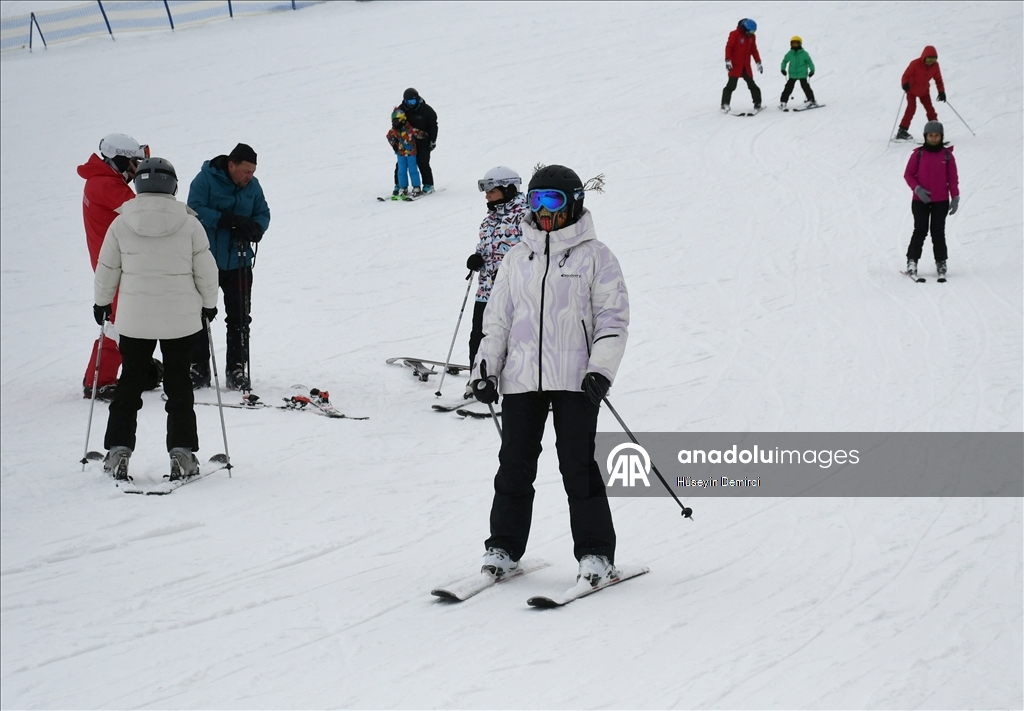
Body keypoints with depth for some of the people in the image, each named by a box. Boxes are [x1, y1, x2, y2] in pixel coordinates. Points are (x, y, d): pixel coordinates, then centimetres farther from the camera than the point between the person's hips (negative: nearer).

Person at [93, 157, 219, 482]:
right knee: (178, 384, 8)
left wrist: (102, 302, 20)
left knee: (129, 382, 11)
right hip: (181, 318, 0)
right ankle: (181, 452, 4)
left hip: (134, 319, 1)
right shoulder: (189, 224, -7)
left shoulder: (121, 224, -5)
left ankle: (118, 450, 8)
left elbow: (106, 270, 3)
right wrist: (209, 304, 15)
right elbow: (206, 270, -2)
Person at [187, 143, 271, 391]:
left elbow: (263, 213, 8)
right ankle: (198, 368, 12)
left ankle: (237, 368, 9)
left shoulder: (253, 186, 3)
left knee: (239, 317, 2)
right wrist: (229, 220, -28)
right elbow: (196, 210, -20)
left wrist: (255, 229, -15)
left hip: (239, 262, 3)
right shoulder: (205, 180, -10)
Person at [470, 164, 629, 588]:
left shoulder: (594, 257, 2)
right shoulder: (517, 258, 14)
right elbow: (496, 317, 18)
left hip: (575, 379, -4)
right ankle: (503, 548, 15)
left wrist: (600, 370, -11)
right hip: (521, 379, 4)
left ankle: (595, 553, 2)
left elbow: (613, 318, -1)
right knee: (514, 465, 5)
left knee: (578, 466, -5)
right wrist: (485, 369, 9)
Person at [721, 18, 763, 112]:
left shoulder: (752, 36, 9)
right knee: (731, 85, -8)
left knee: (752, 85, 5)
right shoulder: (735, 34, -9)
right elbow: (729, 47, -11)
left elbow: (754, 50, 17)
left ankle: (757, 103, 14)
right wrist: (728, 61, -19)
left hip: (746, 66, 5)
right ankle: (725, 104, -1)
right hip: (735, 66, -5)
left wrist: (758, 63, 13)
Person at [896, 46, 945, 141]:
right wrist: (905, 84, -47)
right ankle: (902, 131, -18)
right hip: (912, 90, -5)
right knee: (911, 107, -19)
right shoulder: (915, 64, -28)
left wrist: (941, 91, -9)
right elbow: (906, 75, -26)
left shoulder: (935, 65, -12)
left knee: (930, 109, 3)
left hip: (924, 90, 5)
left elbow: (938, 79, -1)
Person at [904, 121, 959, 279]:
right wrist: (917, 189, -13)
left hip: (941, 201, 1)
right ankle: (912, 261, 4)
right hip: (920, 201, -1)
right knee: (920, 231, -3)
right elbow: (908, 174, 2)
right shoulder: (918, 154, -2)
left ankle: (941, 263, 8)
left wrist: (955, 198, 2)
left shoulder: (947, 155, 2)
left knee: (938, 231, 2)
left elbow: (953, 178, 6)